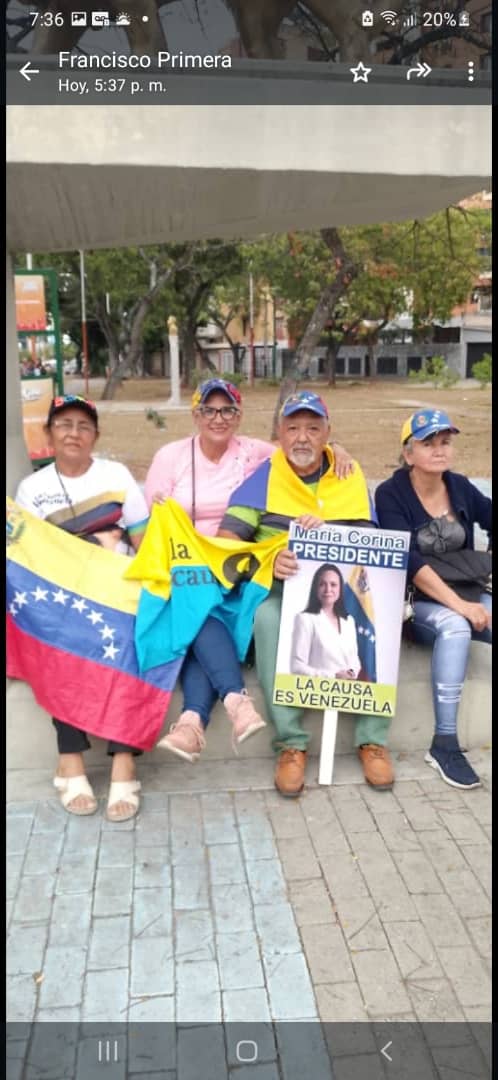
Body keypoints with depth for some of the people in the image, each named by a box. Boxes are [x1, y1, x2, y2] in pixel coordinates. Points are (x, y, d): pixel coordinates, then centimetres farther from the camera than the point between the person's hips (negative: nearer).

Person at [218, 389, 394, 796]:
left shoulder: (351, 476, 8)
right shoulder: (263, 477, 1)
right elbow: (227, 540, -7)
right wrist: (268, 560, -27)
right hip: (280, 587, -1)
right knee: (269, 617, -34)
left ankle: (373, 739, -13)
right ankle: (291, 743, -24)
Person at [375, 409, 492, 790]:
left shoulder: (461, 487, 5)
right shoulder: (390, 494, -10)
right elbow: (408, 560, -20)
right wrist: (457, 604, -28)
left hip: (467, 592, 5)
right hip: (416, 601, -5)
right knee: (455, 626, -34)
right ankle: (445, 743, -29)